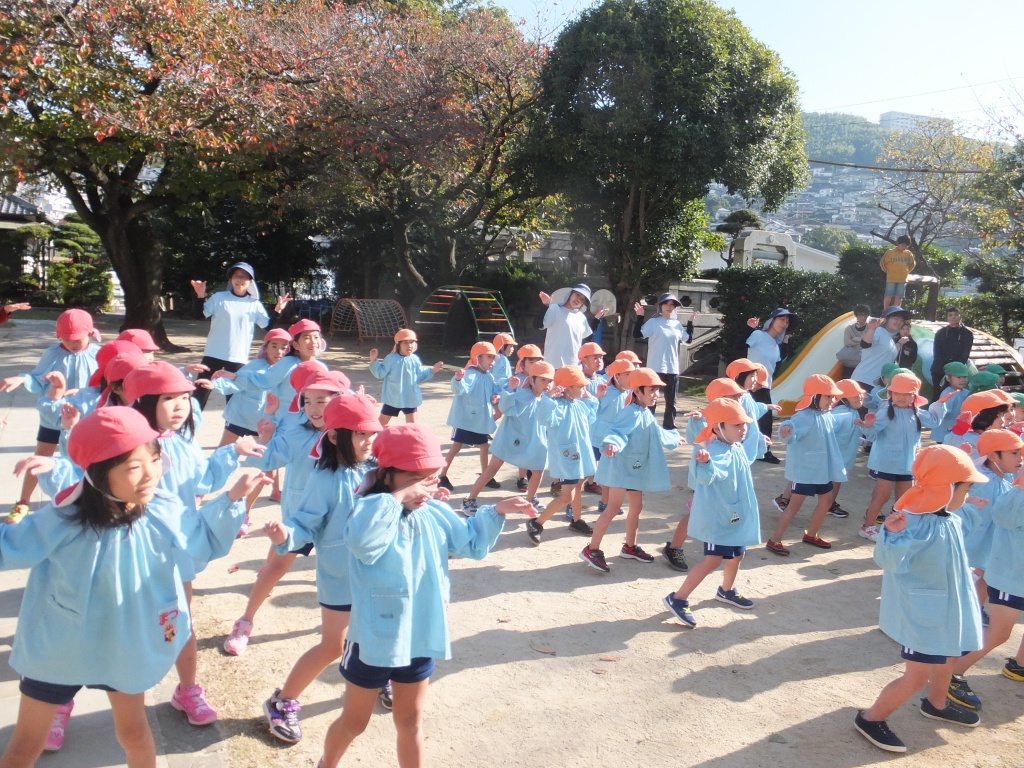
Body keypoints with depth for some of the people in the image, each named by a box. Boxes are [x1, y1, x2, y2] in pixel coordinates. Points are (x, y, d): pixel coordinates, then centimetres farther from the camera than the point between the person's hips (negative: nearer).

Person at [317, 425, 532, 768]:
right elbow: (359, 538, -48)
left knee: (410, 720, 22)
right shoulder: (372, 514, -23)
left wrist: (496, 512, -2)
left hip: (421, 639, 4)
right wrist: (397, 498, -46)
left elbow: (471, 543, 10)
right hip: (375, 641, -4)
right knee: (354, 721, 20)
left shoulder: (436, 513, -3)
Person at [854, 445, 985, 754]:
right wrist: (892, 535, -56)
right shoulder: (916, 524, -32)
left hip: (945, 609, 10)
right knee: (918, 675, -3)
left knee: (948, 657, 29)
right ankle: (871, 718, 16)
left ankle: (936, 705, 56)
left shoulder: (950, 520, -3)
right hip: (921, 613, -10)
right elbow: (887, 561, -38)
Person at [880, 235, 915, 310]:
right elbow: (882, 263, 3)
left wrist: (907, 271, 12)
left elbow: (913, 264, 20)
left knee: (899, 297, 4)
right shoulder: (890, 252, -5)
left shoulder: (908, 254, 5)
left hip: (903, 279, 3)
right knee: (889, 296, -2)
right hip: (891, 279, -3)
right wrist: (888, 271, 5)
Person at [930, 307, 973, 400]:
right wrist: (945, 369, -13)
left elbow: (965, 355, -2)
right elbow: (937, 353, 0)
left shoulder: (967, 334, 4)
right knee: (937, 396, -4)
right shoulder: (940, 333, 7)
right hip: (939, 371, 1)